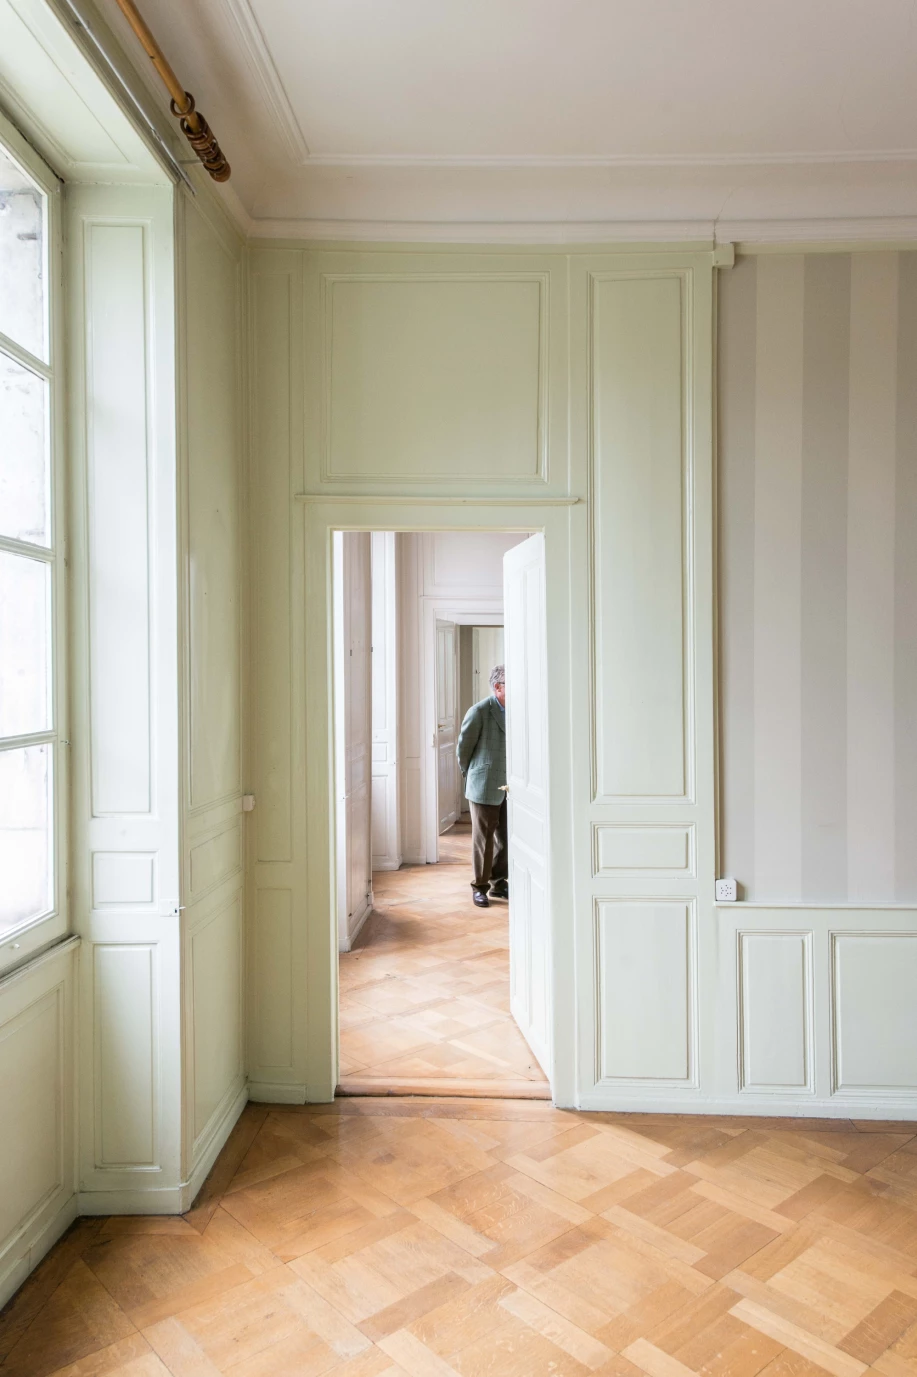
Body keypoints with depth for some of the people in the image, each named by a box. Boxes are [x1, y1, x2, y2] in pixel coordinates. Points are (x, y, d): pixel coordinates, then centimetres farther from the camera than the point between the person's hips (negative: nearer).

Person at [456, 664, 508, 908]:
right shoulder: (479, 711, -12)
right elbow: (463, 747, -3)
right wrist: (470, 776, 7)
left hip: (508, 787, 5)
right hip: (484, 787, -5)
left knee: (505, 838, 11)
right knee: (483, 839, 5)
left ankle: (499, 883, 26)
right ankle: (480, 887, 18)